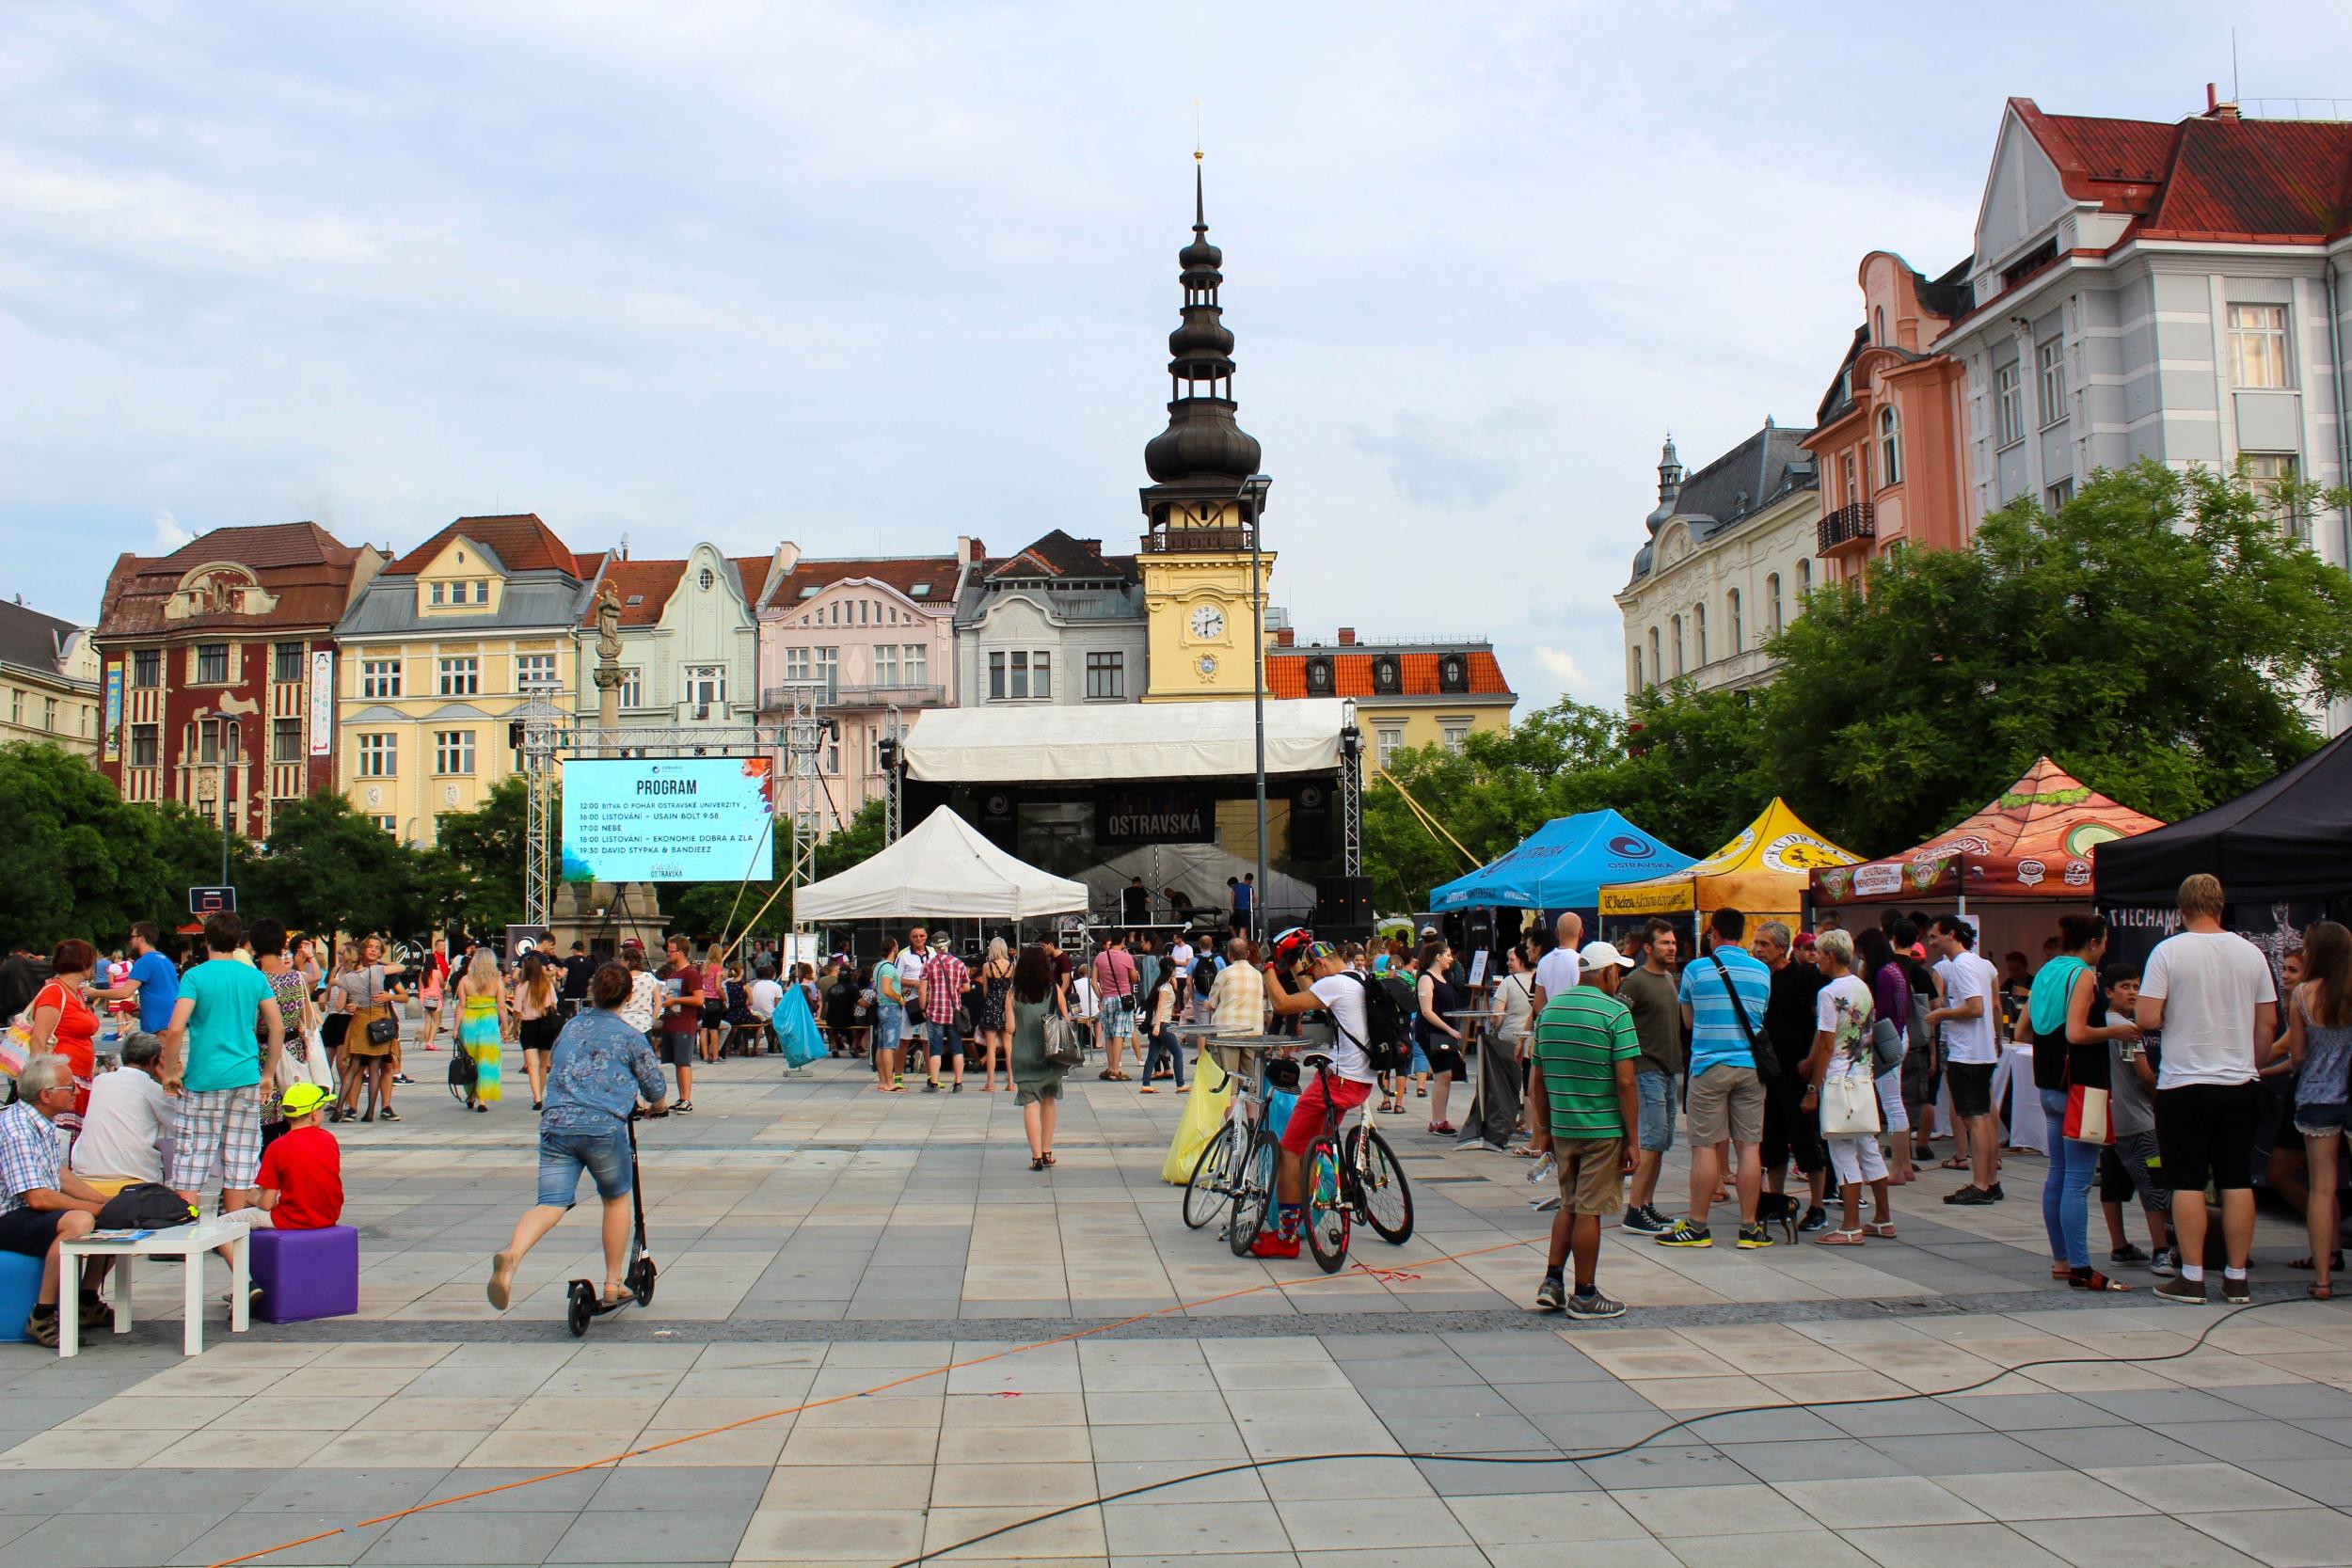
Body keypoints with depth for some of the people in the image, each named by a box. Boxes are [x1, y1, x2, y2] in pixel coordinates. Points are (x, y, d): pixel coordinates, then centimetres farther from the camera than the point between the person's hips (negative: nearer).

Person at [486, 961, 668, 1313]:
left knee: (550, 1204, -2)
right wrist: (655, 1107, 35)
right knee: (616, 1198, 19)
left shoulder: (569, 1028, 20)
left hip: (556, 1123, 3)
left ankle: (511, 1255, -32)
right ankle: (613, 1283, 23)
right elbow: (656, 1089, 10)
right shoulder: (631, 1037, 5)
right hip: (604, 1126, -3)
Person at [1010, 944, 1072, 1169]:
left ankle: (1036, 1157, -7)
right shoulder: (1054, 990, -3)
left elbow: (1010, 1028, -4)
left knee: (1030, 1103, 0)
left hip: (1023, 1055, -1)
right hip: (1051, 1054, 1)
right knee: (1049, 1100, 17)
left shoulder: (1014, 993, -4)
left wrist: (1008, 1060, 9)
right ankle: (1047, 1152, 20)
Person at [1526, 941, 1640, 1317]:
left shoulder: (1549, 1010, 7)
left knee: (1569, 1205, 19)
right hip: (1603, 1129, -6)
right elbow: (1625, 1082, -15)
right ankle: (1584, 1296, 10)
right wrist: (1632, 1139, -9)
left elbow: (1536, 1078, 10)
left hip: (1561, 1127, 6)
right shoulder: (1616, 1013, -11)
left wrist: (1544, 1130, 16)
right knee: (1589, 1211, 2)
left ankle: (1551, 1282, 16)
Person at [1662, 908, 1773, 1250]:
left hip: (1709, 1065, -3)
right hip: (1750, 1066, 3)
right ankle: (1750, 1227, 8)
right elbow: (1762, 1018, 14)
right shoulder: (1761, 972, 4)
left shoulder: (1696, 970, -3)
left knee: (1705, 1146, 0)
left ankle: (1697, 1226, 4)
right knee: (1750, 1146, 5)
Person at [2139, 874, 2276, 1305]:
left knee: (2188, 1183, 2)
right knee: (2237, 1181, 9)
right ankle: (2236, 1278, 13)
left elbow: (2147, 1018, -14)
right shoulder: (2251, 953, 2)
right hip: (2240, 1084, 4)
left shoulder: (2169, 951, -10)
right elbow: (2268, 1022, 7)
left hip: (2185, 1084, -4)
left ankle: (2192, 1278, 4)